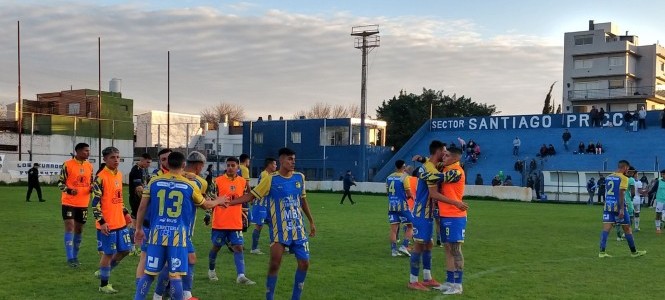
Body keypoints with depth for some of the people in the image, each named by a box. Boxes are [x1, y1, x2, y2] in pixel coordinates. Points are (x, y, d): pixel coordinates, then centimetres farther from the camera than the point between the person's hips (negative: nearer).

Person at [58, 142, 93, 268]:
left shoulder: (89, 166, 7)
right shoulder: (67, 165, -9)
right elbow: (60, 183, -6)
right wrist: (68, 190, -24)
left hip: (83, 203, 5)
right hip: (69, 202, -5)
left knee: (79, 229, 10)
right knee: (70, 226, -11)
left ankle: (75, 256, 22)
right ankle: (70, 258, -8)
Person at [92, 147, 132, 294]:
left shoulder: (119, 175, 11)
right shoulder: (101, 177, -15)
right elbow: (95, 202, -17)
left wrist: (125, 212, 20)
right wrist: (101, 222, -21)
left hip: (120, 222, 8)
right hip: (107, 224, -8)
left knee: (125, 250, 14)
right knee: (108, 253, 2)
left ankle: (103, 272, 32)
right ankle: (104, 285, 17)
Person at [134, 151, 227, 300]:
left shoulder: (154, 182, 3)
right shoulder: (190, 186, 0)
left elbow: (142, 208, 6)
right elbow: (205, 205, 16)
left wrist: (139, 229, 18)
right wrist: (218, 201, 37)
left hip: (157, 233, 2)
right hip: (178, 235, -2)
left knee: (149, 273, 10)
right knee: (175, 275, 2)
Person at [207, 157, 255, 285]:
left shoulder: (243, 182, 5)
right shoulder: (218, 181, -6)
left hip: (236, 223, 2)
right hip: (219, 222, -2)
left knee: (238, 247, -6)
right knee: (216, 247, 12)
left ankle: (241, 276, -9)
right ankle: (211, 270, 34)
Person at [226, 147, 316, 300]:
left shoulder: (300, 177, 4)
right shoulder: (270, 179, -9)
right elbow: (251, 195, -6)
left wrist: (311, 221, 19)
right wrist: (229, 202, -16)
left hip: (298, 229, 5)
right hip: (279, 230, -4)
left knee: (304, 263, 3)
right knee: (275, 263, -11)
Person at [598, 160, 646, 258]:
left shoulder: (608, 177, 12)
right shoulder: (623, 178, -9)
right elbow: (621, 193, -17)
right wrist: (622, 209, -20)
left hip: (608, 205, 6)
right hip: (618, 206, -6)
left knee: (606, 228, 0)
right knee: (627, 229, 8)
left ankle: (602, 252, -8)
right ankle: (633, 252, 20)